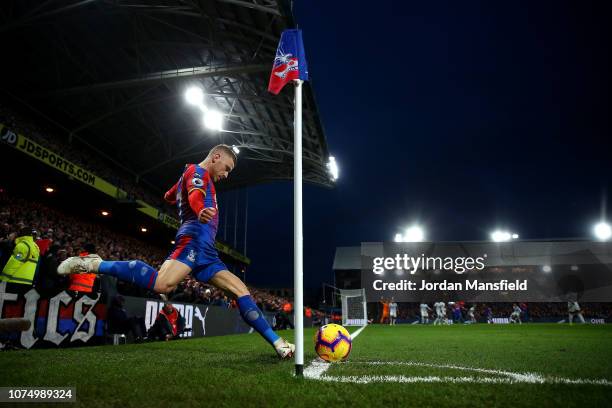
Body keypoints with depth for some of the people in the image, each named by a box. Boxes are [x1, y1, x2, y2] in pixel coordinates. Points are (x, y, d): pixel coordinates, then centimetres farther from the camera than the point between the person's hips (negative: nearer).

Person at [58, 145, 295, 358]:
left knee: (240, 289, 3)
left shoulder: (190, 175, 32)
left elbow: (169, 196, 51)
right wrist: (201, 212, -43)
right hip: (195, 239, -10)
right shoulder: (198, 171, 4)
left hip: (204, 251, 10)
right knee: (162, 284, -32)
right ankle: (94, 264, -14)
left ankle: (278, 343, 2)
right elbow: (195, 195, -22)